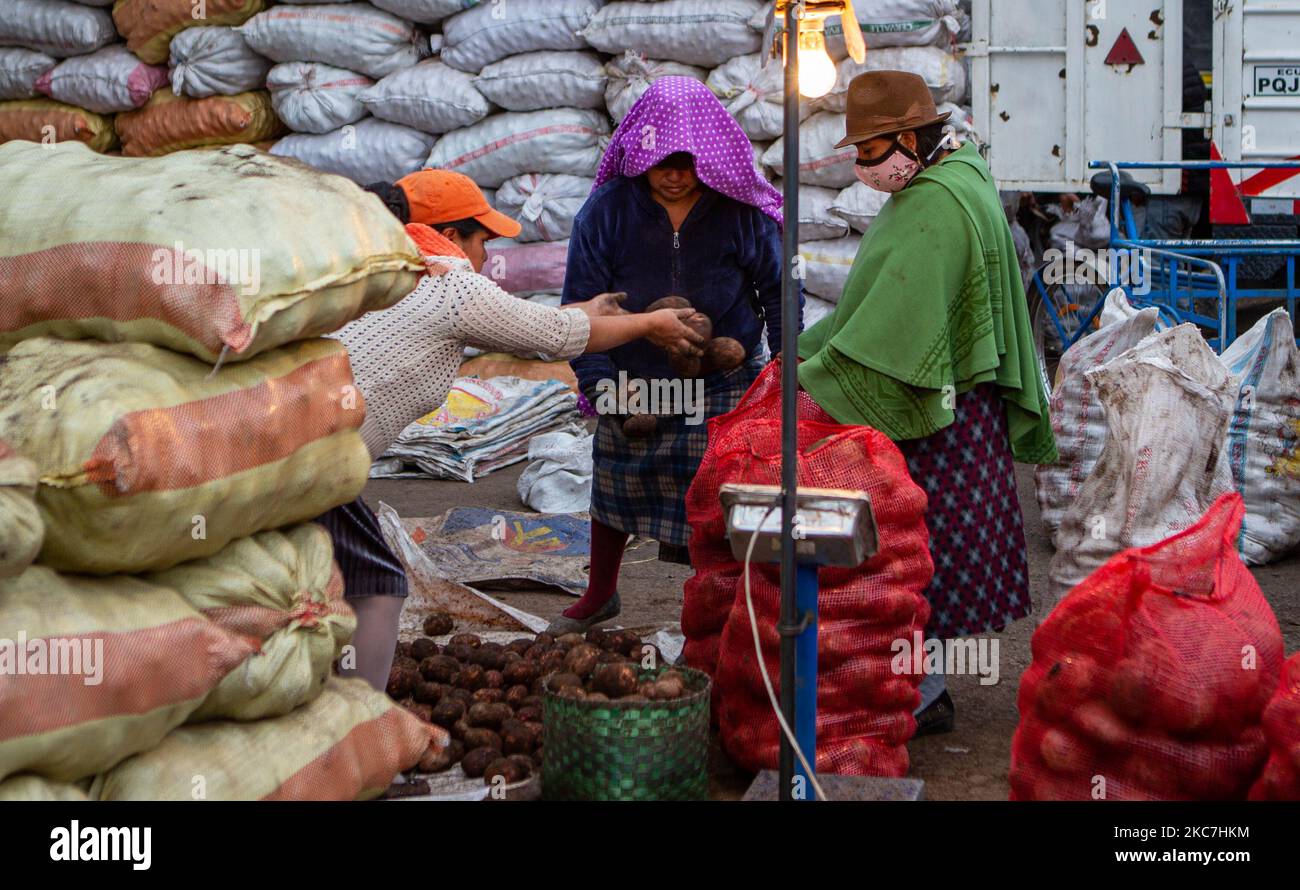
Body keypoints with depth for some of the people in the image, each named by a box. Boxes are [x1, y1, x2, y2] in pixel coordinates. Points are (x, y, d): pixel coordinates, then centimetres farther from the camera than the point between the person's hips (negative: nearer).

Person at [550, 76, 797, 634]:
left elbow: (779, 291, 0)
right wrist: (597, 380, -17)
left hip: (722, 388, -2)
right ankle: (599, 597, 44)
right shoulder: (608, 209, -14)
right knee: (614, 485, 19)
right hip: (632, 382, 2)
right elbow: (581, 301, -8)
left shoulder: (743, 211, -14)